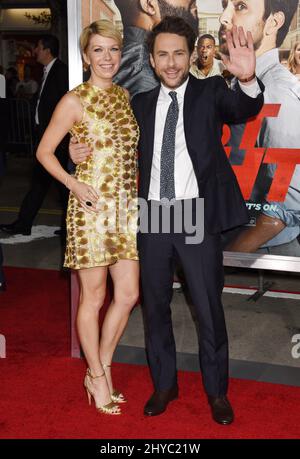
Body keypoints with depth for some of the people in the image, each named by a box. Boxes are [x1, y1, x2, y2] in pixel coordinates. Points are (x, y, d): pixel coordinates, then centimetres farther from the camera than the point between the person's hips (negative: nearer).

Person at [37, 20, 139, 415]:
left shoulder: (125, 96, 11)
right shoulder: (75, 101, -7)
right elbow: (44, 151, -3)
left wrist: (136, 193, 9)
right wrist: (74, 184, -15)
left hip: (127, 206, 6)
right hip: (92, 207, -6)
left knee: (128, 295, 7)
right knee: (93, 297, 4)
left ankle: (103, 368, 26)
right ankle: (96, 376, 21)